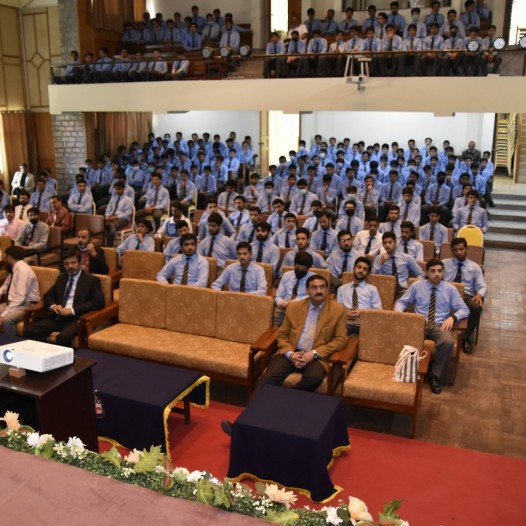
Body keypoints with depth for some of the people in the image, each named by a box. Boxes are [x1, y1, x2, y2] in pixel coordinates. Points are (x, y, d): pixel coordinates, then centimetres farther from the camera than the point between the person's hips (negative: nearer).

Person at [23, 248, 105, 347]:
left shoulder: (91, 280, 0)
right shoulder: (61, 278, 20)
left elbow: (98, 302, -10)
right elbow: (48, 295, 24)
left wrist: (73, 310, -18)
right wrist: (53, 306, -1)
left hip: (75, 318, -6)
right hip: (57, 317, 6)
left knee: (63, 337, -37)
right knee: (29, 331, -16)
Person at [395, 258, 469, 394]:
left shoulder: (450, 289, 10)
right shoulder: (417, 286, 10)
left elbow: (464, 309, 9)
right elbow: (401, 302, 13)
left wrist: (452, 317, -12)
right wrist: (399, 313, -11)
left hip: (440, 326, 0)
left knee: (448, 342, -36)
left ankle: (435, 376, -14)